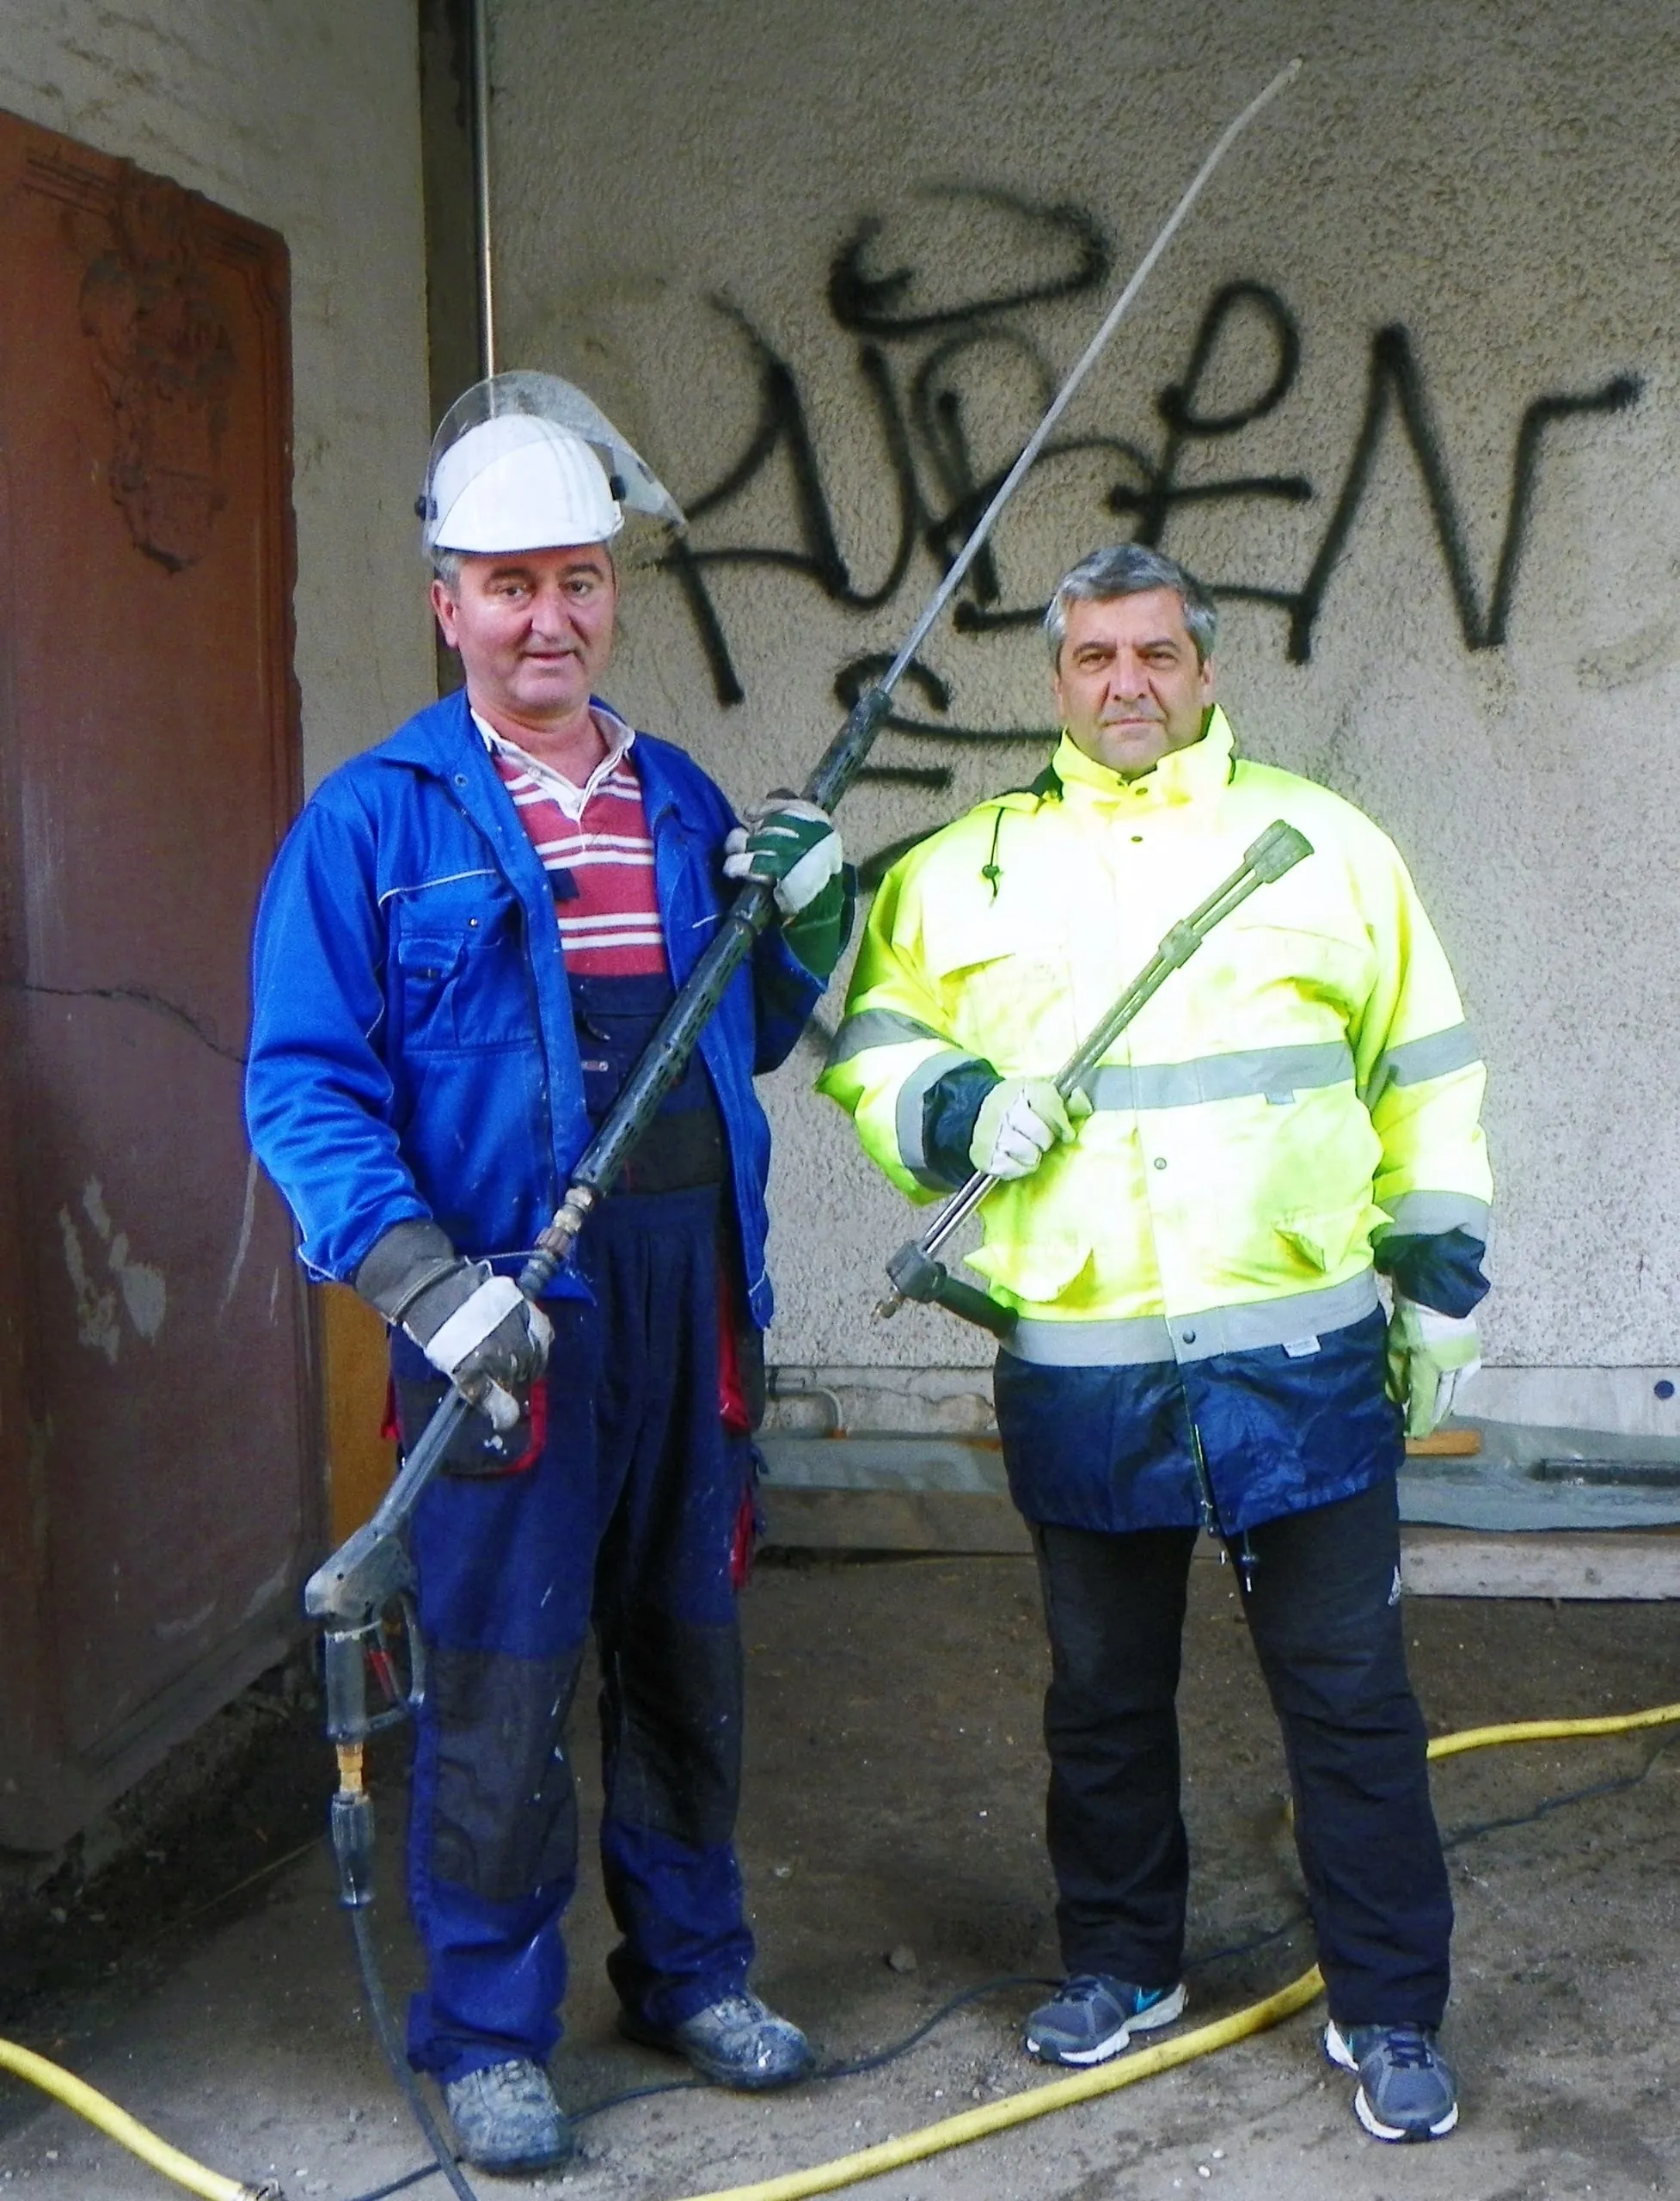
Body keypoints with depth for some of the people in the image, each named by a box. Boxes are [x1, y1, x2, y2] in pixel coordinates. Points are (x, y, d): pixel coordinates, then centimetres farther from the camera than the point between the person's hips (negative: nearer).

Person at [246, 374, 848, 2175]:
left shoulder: (682, 801, 12)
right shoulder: (377, 818, -5)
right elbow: (304, 1080, -11)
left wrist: (799, 916, -1)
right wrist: (421, 1278, -24)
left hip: (691, 1298, 6)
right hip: (508, 1318, -5)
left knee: (690, 1650, 16)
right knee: (500, 1686, 1)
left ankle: (689, 1970, 34)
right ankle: (485, 2032, 19)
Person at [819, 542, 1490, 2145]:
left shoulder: (1321, 841, 8)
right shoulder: (964, 868, 9)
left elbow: (1421, 1074, 11)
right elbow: (867, 1043, 14)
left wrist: (1438, 1274, 8)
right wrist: (955, 1110, -7)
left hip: (1300, 1352, -1)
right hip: (1075, 1367, 1)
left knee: (1347, 1689, 4)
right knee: (1103, 1692, 15)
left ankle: (1388, 2011, 20)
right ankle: (1121, 1964, 34)